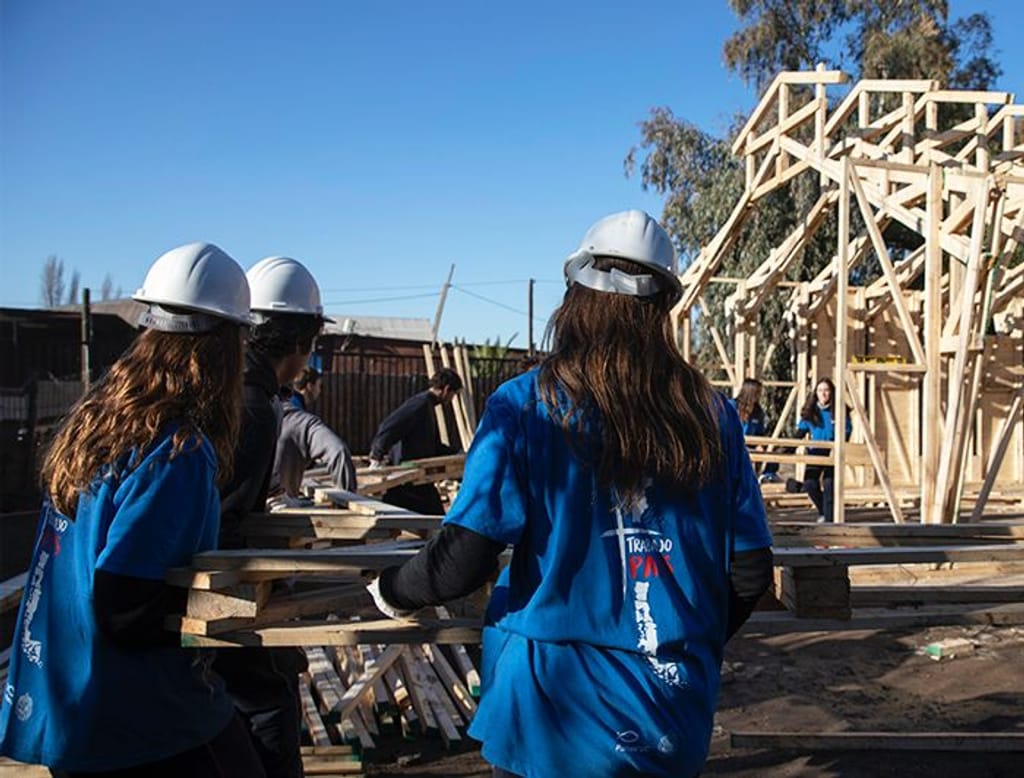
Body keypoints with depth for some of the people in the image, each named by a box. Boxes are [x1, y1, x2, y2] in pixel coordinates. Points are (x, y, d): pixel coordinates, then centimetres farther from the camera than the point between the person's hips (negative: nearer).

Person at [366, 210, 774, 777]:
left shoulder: (525, 405, -12)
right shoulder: (711, 415, -3)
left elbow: (463, 560, -15)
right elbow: (749, 572, 1)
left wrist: (390, 591, 6)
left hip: (551, 721, -3)